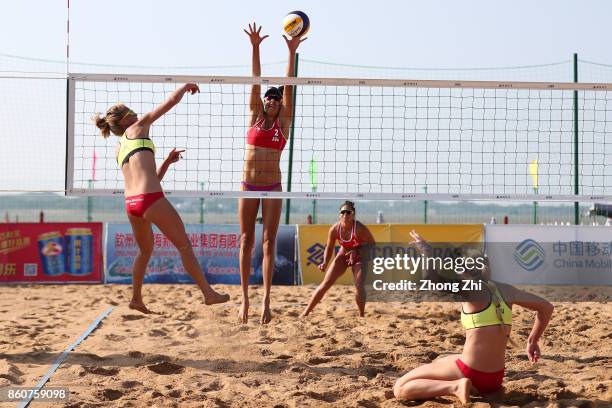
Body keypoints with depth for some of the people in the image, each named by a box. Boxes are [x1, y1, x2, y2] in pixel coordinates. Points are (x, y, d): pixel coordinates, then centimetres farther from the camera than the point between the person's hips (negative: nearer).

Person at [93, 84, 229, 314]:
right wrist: (186, 86, 22)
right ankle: (208, 293, 3)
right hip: (150, 199, -7)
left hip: (130, 202, 7)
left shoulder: (119, 149, 25)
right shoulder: (137, 128, 7)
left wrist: (167, 162, 27)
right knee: (184, 245, 2)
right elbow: (171, 101, 7)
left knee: (145, 250, 26)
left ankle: (136, 299, 29)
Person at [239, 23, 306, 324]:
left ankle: (266, 301, -7)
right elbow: (255, 83, -3)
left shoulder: (284, 122, 2)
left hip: (272, 188, -1)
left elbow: (288, 88, -6)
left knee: (269, 242, -5)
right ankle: (245, 298, 6)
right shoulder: (255, 116, 5)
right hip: (249, 186, 1)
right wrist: (255, 48, -11)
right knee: (246, 241, 1)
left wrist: (292, 53, -14)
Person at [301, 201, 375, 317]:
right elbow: (329, 248, -3)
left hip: (359, 257, -3)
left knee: (359, 285, -22)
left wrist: (356, 252, -28)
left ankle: (361, 315, -3)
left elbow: (373, 245, -18)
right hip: (343, 255, 3)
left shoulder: (359, 228, -30)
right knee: (326, 283, -2)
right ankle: (305, 313, 3)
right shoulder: (334, 229, -20)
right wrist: (325, 263, -17)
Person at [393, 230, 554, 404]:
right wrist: (532, 342, 21)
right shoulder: (505, 290, 5)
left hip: (470, 373, -8)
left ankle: (454, 387, -15)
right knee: (440, 361, 38)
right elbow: (547, 307, 13)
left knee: (399, 389, 0)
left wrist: (426, 250, -11)